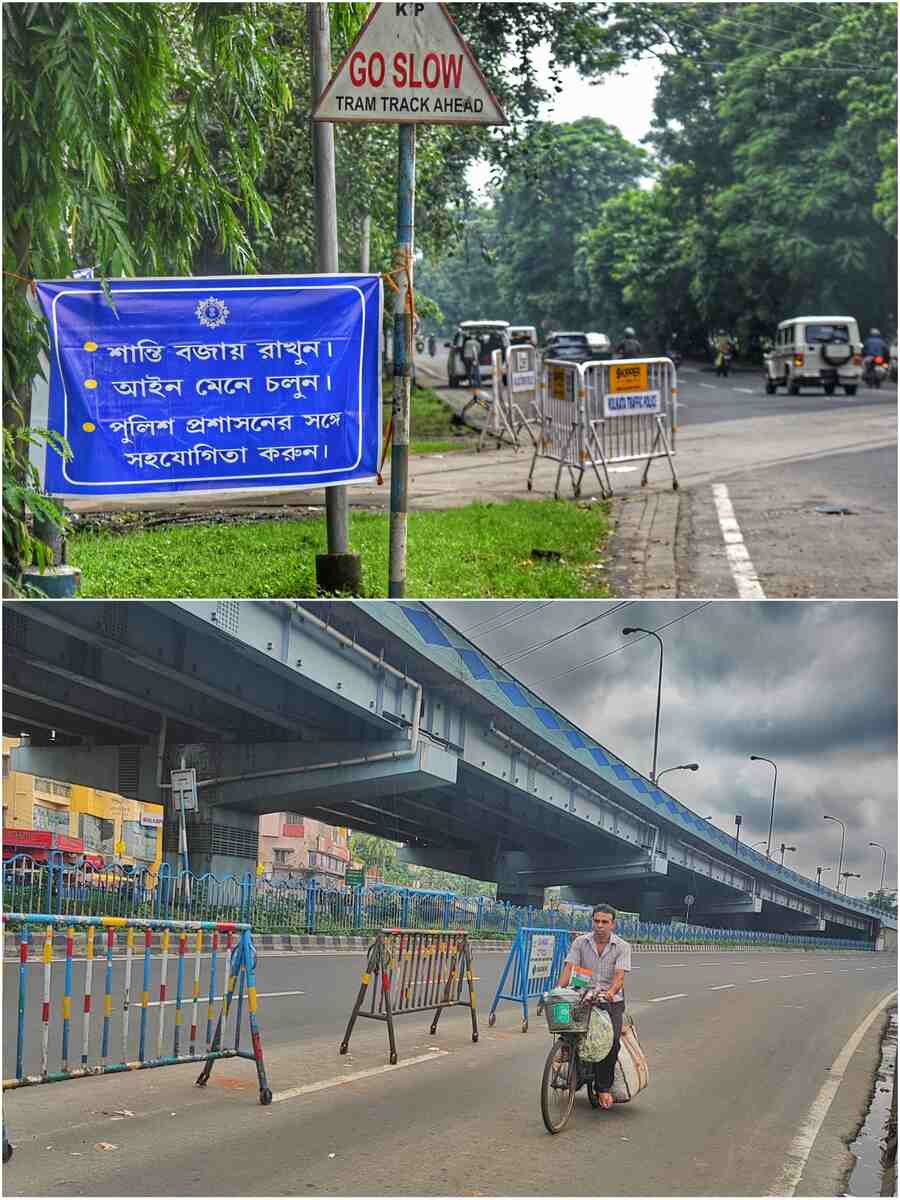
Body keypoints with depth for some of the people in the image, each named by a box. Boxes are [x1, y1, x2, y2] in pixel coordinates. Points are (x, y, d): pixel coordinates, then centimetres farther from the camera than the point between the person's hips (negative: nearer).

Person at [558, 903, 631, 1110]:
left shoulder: (622, 947, 0)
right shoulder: (580, 943, 5)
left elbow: (619, 975, -13)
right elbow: (569, 968, -5)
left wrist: (610, 992, -34)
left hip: (612, 1001, -1)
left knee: (611, 1039, -22)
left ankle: (604, 1087, -9)